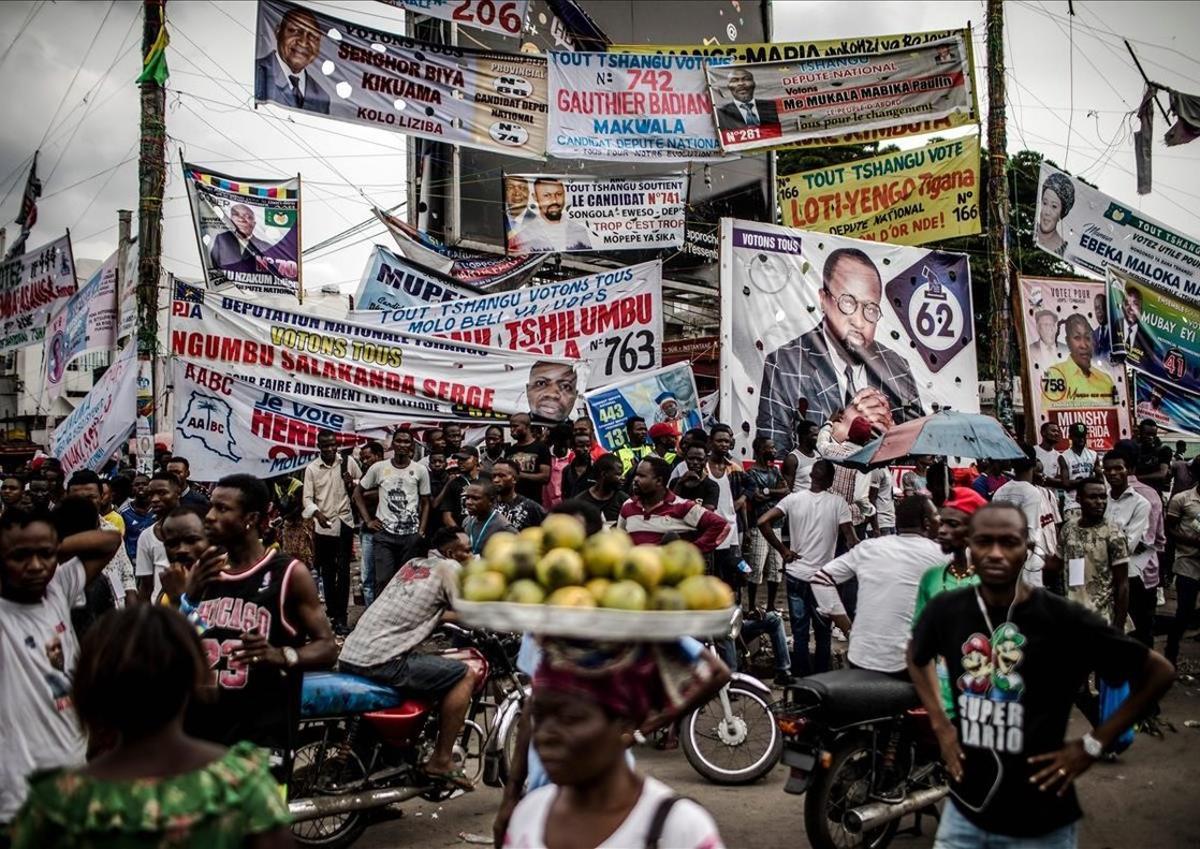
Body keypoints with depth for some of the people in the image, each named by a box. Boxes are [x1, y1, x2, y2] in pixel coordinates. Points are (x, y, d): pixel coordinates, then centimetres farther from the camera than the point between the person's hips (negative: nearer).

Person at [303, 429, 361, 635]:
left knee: (343, 570, -5)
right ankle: (332, 612, 23)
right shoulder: (311, 468, 0)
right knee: (327, 571, 10)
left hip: (344, 522, -1)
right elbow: (307, 497, -3)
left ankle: (341, 617, -3)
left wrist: (352, 484, -11)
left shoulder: (348, 462, 1)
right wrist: (317, 513, -22)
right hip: (323, 525, 1)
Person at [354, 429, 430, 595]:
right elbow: (358, 492, 12)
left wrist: (421, 531, 0)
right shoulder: (378, 468, 2)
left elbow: (425, 503, 8)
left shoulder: (421, 470, 3)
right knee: (383, 579, -6)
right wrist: (368, 520, 4)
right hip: (385, 533, -1)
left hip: (411, 535, 1)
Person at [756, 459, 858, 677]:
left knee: (799, 633, 10)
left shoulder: (793, 499, -2)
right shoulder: (838, 503, -6)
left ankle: (801, 680, 15)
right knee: (823, 633, 13)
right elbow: (851, 541, -11)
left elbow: (763, 522, -11)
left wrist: (783, 550, -2)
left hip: (796, 575, 1)